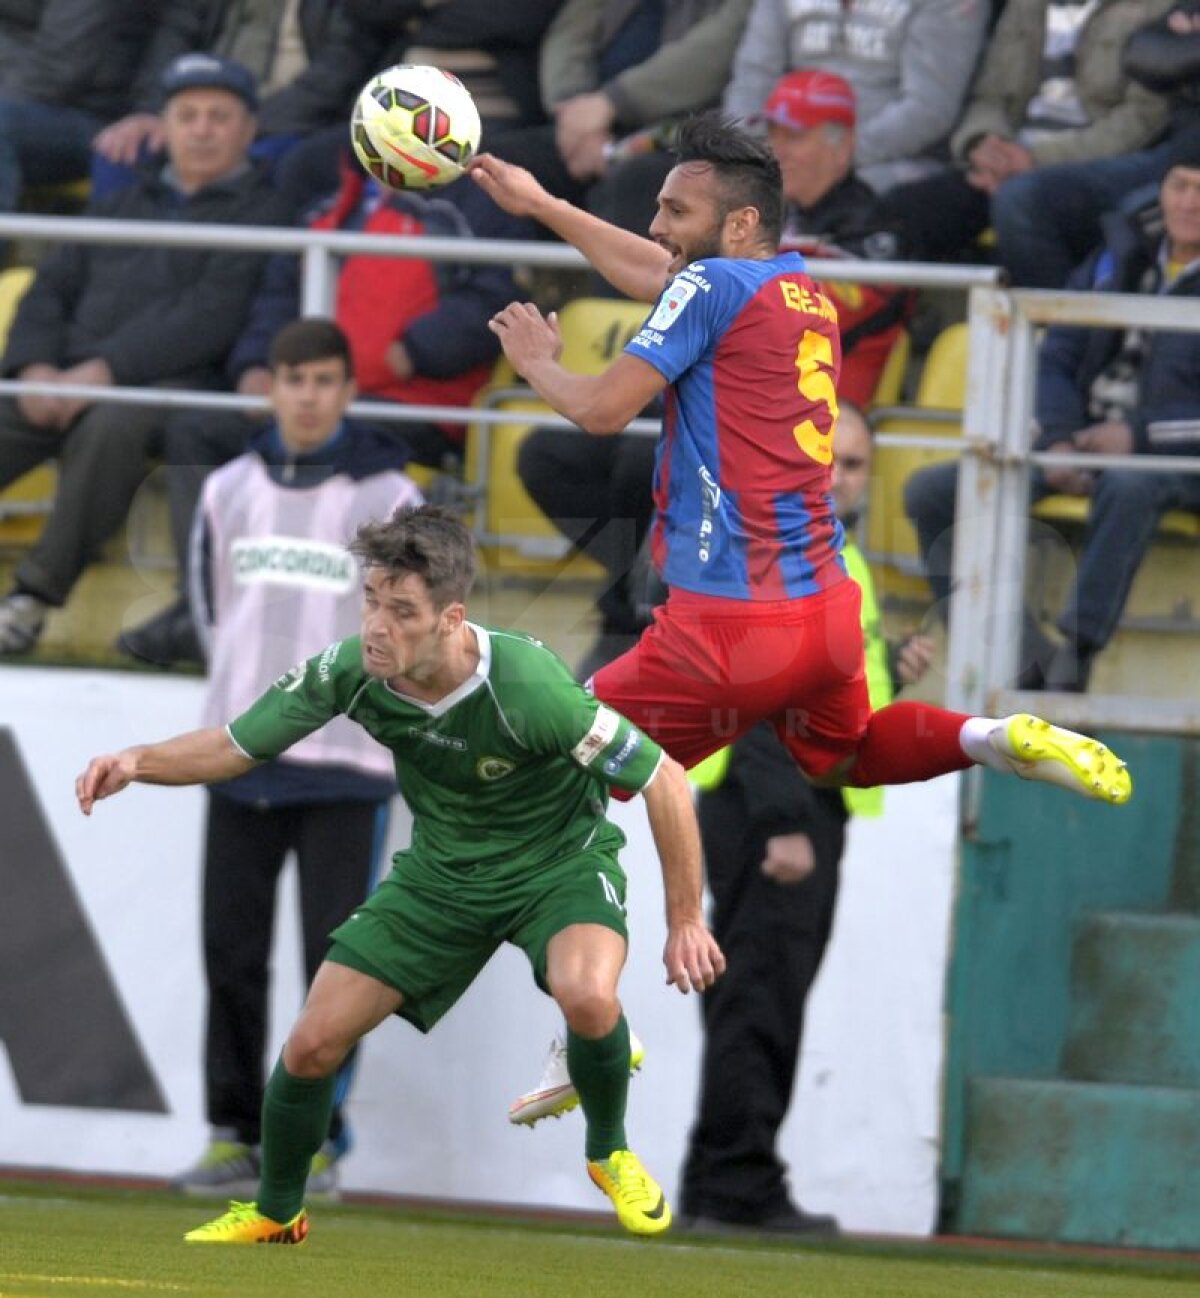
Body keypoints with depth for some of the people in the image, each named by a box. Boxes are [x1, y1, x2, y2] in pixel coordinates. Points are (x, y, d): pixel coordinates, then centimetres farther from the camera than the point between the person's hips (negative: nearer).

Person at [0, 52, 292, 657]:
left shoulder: (264, 212, 9)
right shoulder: (123, 205, 29)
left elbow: (211, 316, -5)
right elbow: (51, 289, 21)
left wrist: (106, 369, -15)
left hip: (170, 381, -5)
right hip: (69, 374, 5)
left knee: (111, 427, -39)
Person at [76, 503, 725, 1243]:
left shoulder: (525, 685, -34)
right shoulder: (351, 670, -21)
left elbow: (664, 781, -25)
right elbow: (235, 746, -8)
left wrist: (686, 923, -19)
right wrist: (139, 762, -28)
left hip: (559, 858, -4)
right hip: (443, 870, 4)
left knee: (586, 994, -36)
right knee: (314, 1043, -3)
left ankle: (610, 1152, -4)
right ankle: (276, 1213, 25)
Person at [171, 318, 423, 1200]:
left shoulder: (388, 499, -4)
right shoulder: (231, 489, 9)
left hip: (345, 764, -4)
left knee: (335, 958, -4)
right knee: (232, 954, 4)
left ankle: (318, 1137, 2)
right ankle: (235, 1133, 11)